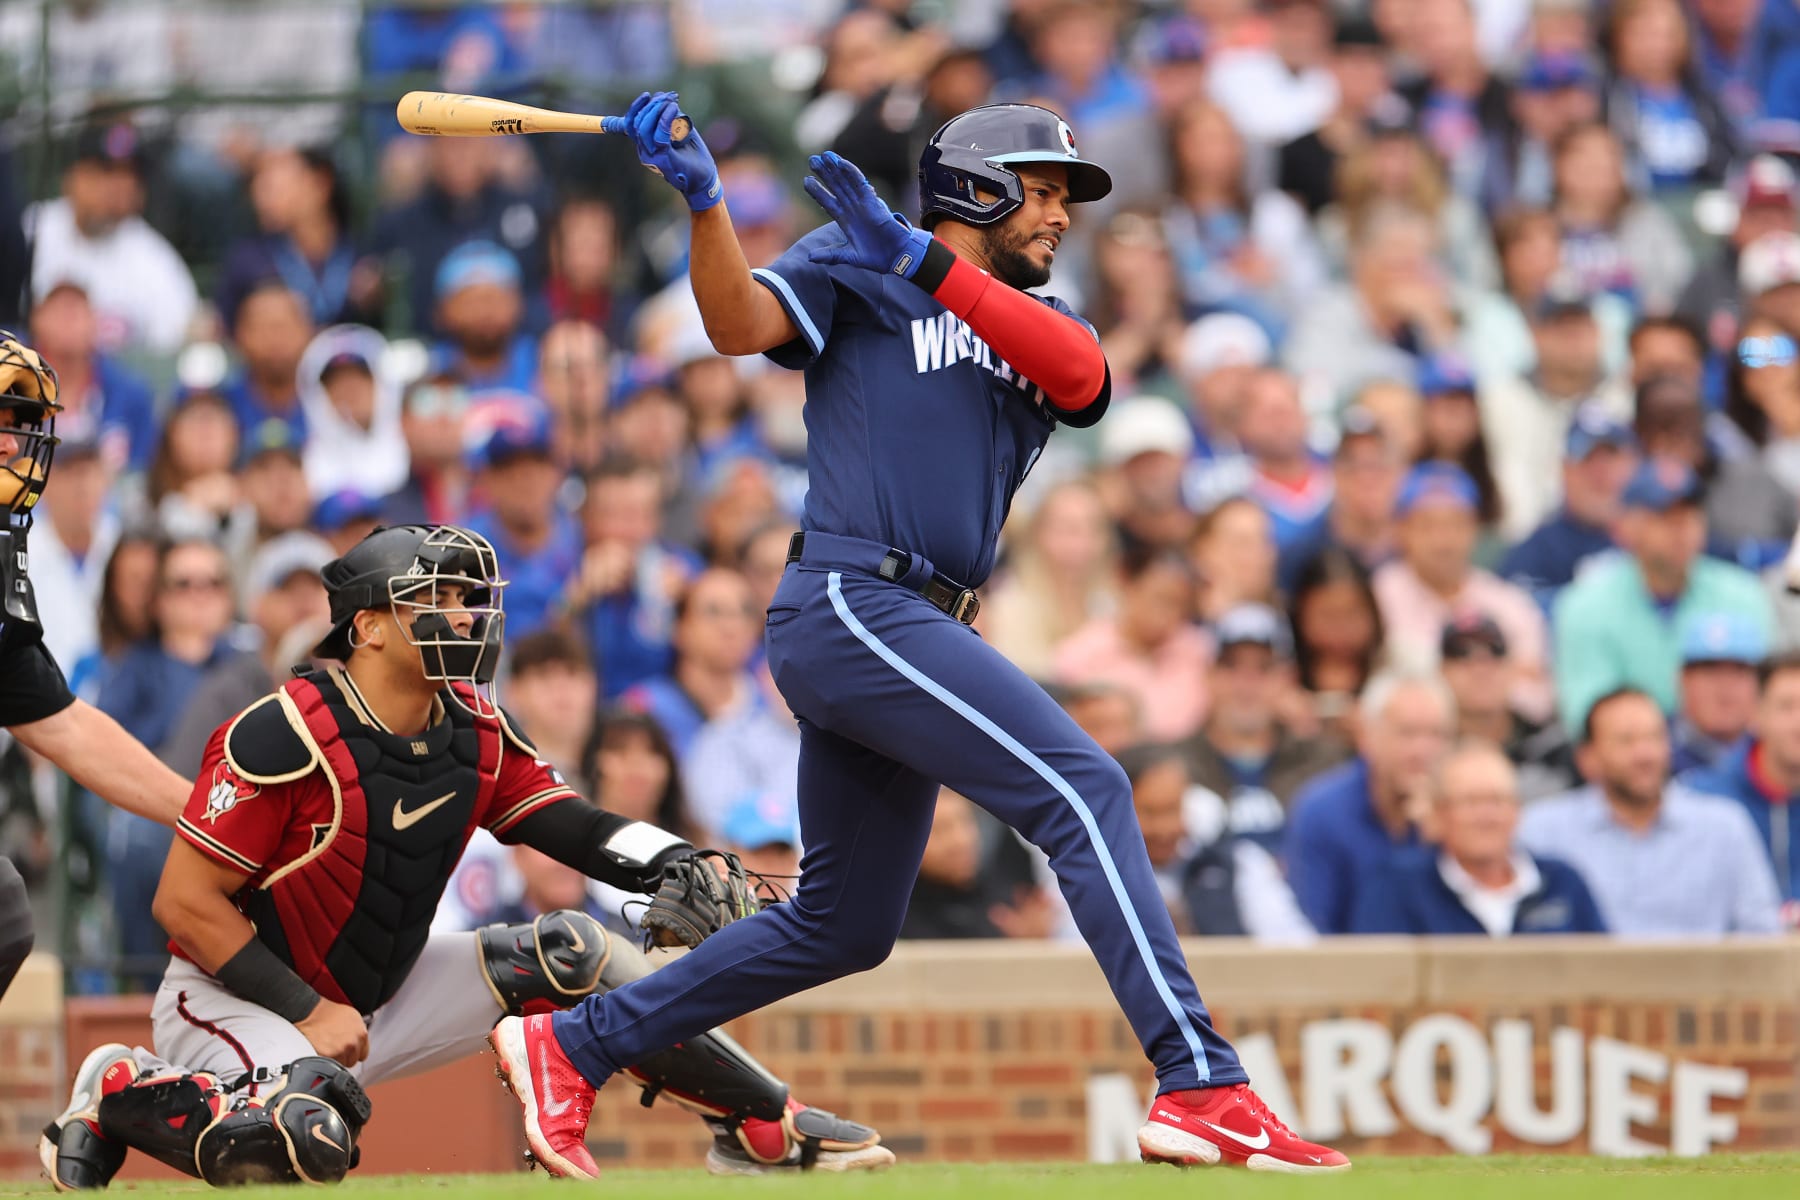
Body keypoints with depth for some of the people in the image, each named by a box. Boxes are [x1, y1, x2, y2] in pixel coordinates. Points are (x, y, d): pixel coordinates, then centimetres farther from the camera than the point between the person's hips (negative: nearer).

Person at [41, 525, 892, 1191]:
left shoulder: (475, 731, 0)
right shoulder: (286, 737, -22)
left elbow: (570, 825, 0)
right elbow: (184, 903, -21)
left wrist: (678, 866, -21)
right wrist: (308, 1013, -23)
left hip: (376, 999, 8)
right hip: (233, 1001, -7)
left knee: (567, 953, -4)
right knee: (309, 1140, -38)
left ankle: (768, 1125, 5)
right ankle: (124, 1094, -11)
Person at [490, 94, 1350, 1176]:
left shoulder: (1042, 325, 22)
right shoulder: (862, 270, 6)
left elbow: (1081, 373, -3)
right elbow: (741, 324, -10)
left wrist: (923, 261, -15)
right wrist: (704, 199, -27)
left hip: (913, 637, 9)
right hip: (852, 599, -9)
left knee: (845, 925, 15)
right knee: (1086, 789, -19)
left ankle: (571, 1048, 24)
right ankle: (1201, 1087, -27)